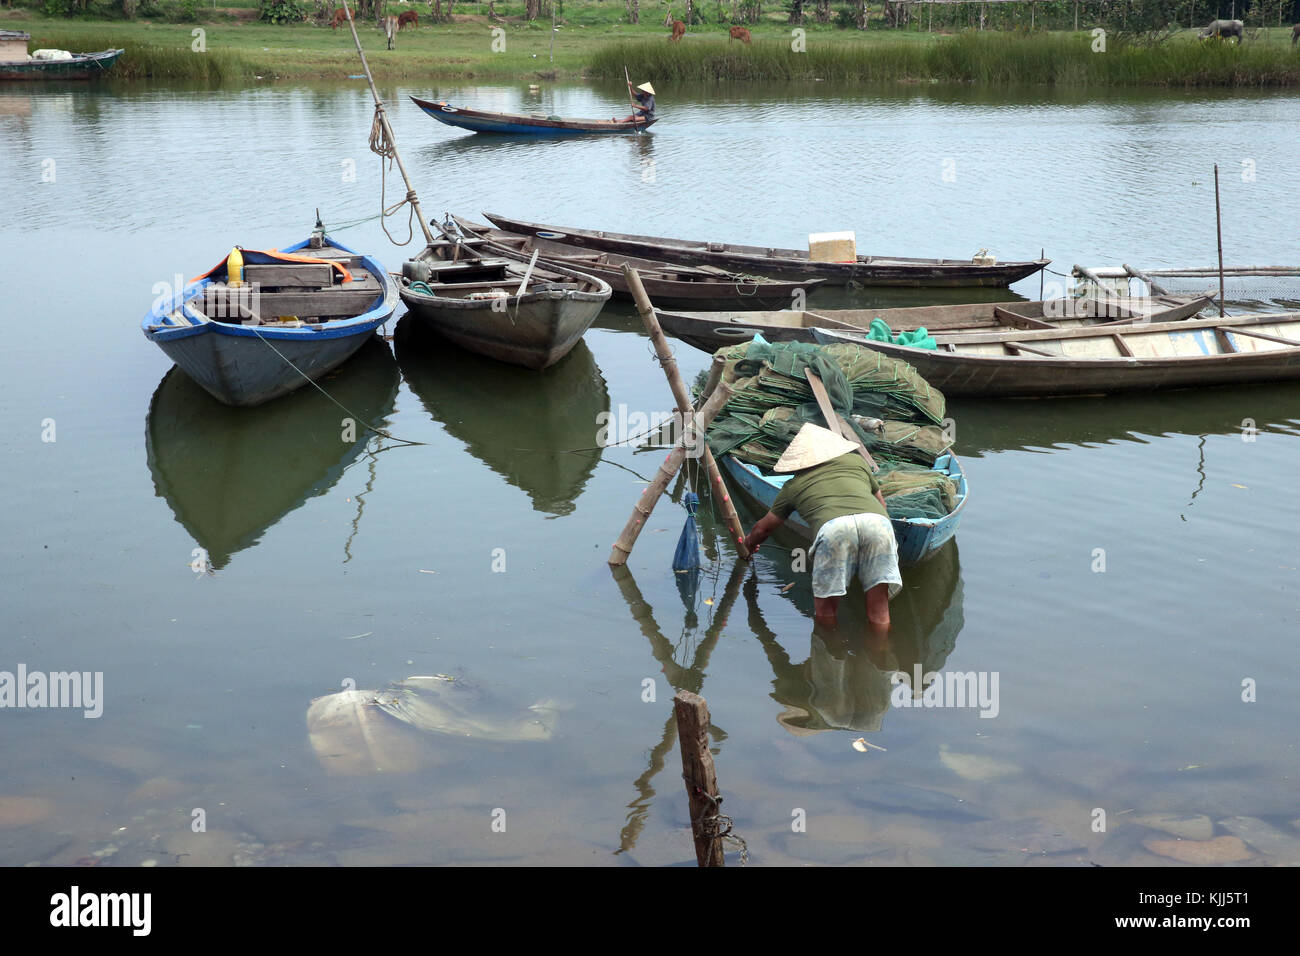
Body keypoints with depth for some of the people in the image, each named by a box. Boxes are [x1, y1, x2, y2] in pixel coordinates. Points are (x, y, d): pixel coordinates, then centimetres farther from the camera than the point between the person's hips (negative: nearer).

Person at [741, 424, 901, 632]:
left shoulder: (794, 485, 32)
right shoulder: (856, 461, 36)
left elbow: (762, 528, 47)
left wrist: (748, 545, 67)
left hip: (833, 527, -2)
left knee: (825, 612, 10)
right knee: (879, 611, 6)